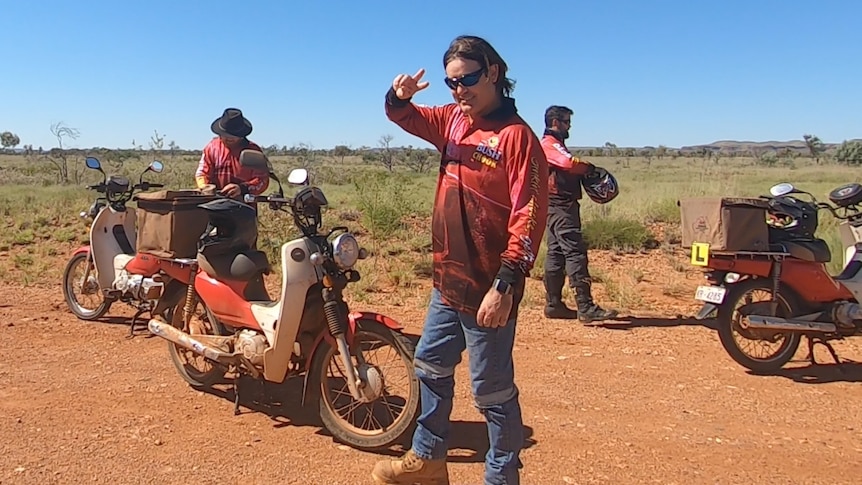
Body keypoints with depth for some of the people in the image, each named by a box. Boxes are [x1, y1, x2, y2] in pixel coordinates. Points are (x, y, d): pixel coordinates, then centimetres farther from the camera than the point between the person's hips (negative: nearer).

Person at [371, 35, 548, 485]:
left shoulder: (516, 135, -15)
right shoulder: (453, 120, 8)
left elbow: (530, 217, -20)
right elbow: (404, 117, 19)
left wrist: (505, 286, -25)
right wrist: (400, 95, -5)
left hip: (487, 290, -9)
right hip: (447, 280, 9)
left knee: (492, 391, 4)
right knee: (430, 366, 21)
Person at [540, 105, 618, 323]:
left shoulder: (553, 145, 24)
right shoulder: (550, 144, -10)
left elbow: (567, 170, 17)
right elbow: (570, 163, -27)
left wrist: (583, 172, 0)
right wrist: (590, 168, -10)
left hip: (558, 206, 11)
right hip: (560, 205, -11)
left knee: (556, 253, 10)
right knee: (575, 252, -13)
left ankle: (553, 304, 13)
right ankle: (586, 308, -15)